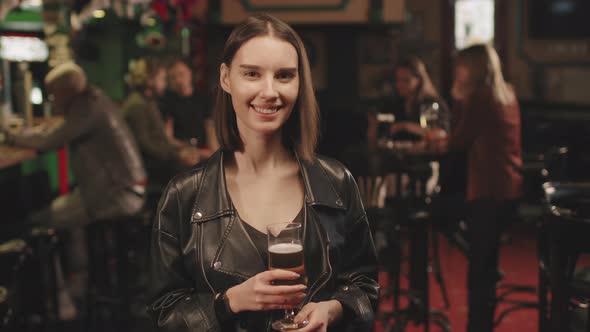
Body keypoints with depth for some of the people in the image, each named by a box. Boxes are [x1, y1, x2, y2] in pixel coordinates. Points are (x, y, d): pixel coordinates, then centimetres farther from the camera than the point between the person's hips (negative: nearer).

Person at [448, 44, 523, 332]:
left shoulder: (479, 97, -12)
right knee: (487, 263, 19)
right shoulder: (507, 95, 13)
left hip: (488, 190, -9)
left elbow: (457, 142, -7)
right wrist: (460, 99, 13)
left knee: (479, 267, -2)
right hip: (509, 188, 9)